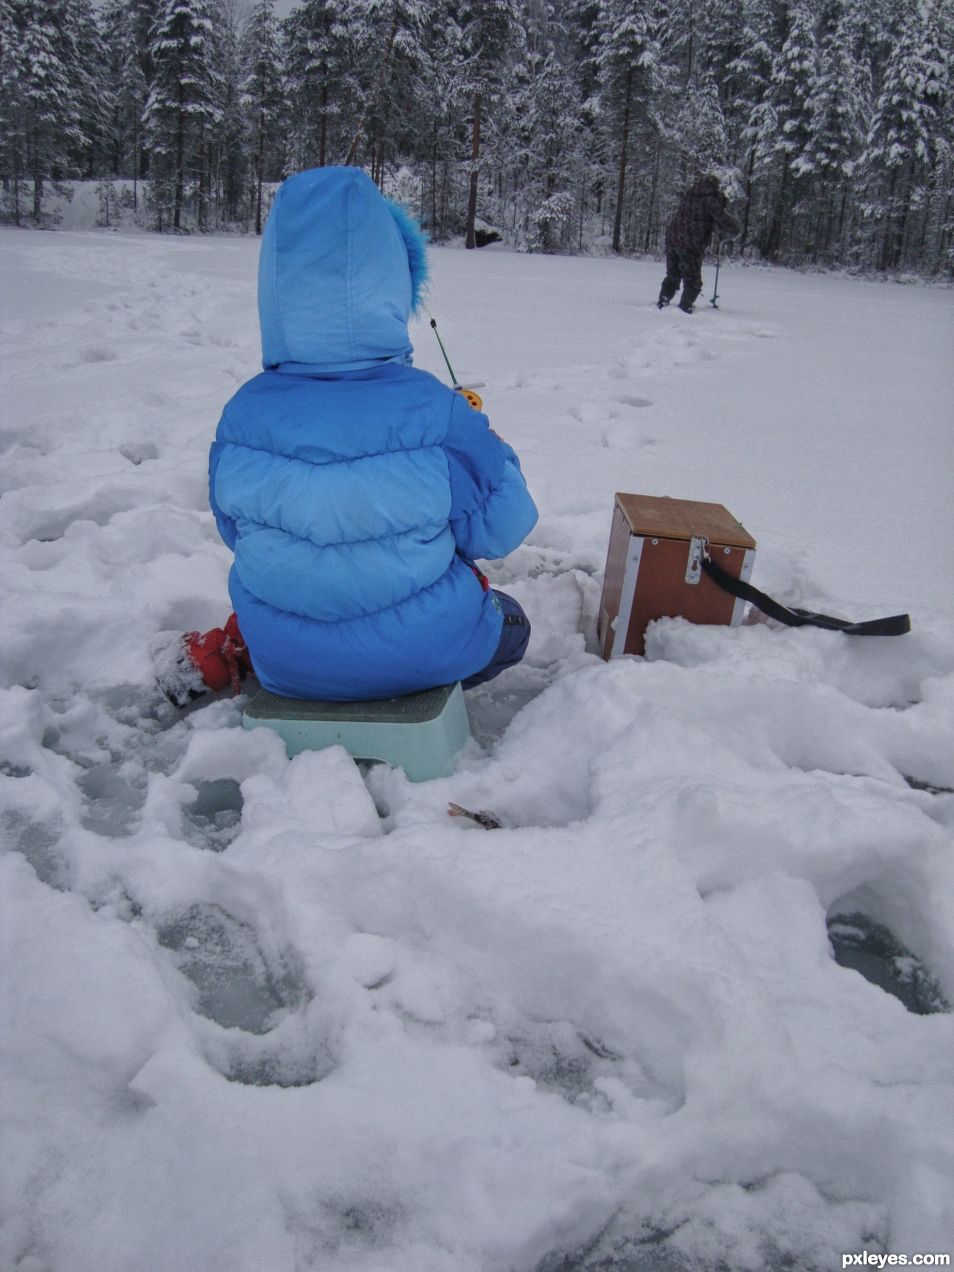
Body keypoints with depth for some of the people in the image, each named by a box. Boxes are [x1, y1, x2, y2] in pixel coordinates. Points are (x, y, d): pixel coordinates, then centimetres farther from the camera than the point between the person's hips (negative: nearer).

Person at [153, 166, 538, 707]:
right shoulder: (435, 412, -24)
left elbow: (235, 529, 3)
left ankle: (223, 653, 24)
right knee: (509, 624, 27)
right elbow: (500, 529, -10)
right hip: (416, 654, -4)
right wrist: (485, 442, 6)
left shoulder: (243, 413, -14)